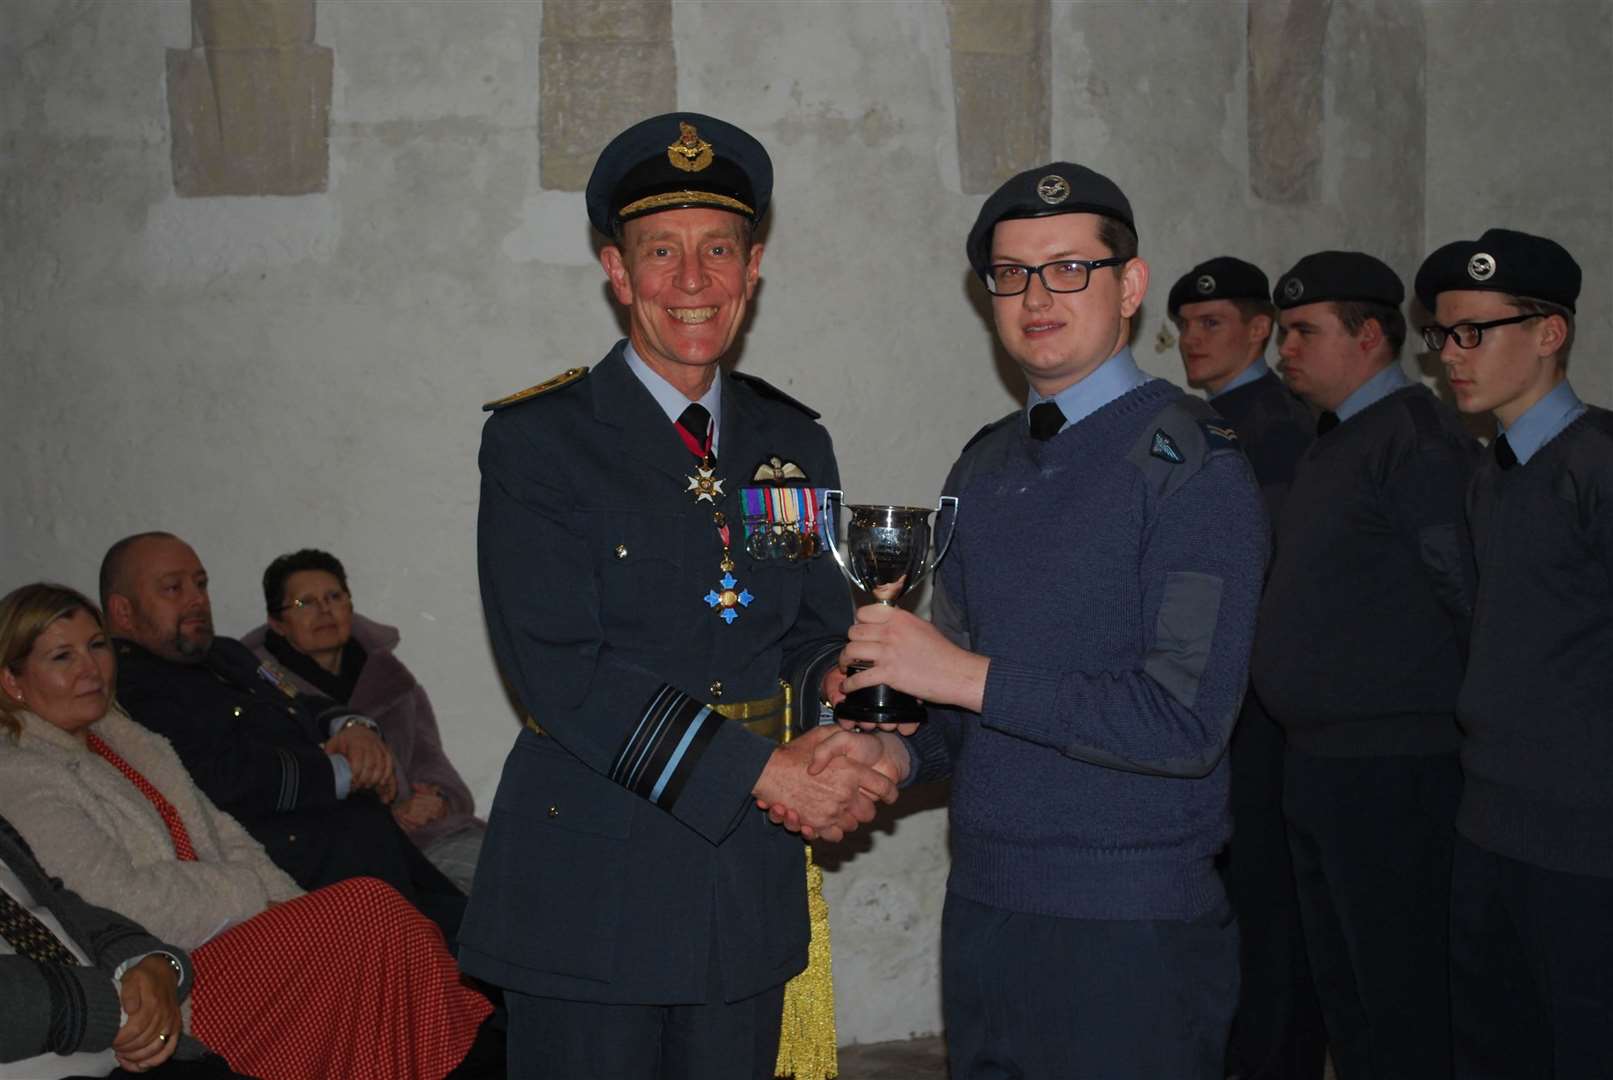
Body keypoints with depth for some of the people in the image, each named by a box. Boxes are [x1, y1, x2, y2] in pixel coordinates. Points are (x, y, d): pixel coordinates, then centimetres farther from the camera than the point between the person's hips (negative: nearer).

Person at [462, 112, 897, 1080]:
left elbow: (816, 631, 11)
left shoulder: (795, 444, 9)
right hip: (587, 891, -4)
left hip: (751, 887, 4)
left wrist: (841, 687, -14)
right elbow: (559, 667, -16)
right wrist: (763, 770, -19)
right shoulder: (537, 441, -7)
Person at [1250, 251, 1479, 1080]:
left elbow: (1472, 598, -16)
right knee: (1340, 985, 18)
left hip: (1389, 770, -9)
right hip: (1315, 763, 9)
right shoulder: (1331, 443, 15)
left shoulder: (1420, 441, -14)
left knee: (1400, 994, 0)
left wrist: (1447, 714, -8)